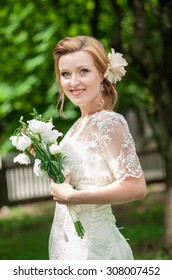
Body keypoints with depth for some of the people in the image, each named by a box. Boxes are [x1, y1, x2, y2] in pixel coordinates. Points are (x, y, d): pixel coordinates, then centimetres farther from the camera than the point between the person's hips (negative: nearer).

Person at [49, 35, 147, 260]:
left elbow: (135, 186, -25)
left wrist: (71, 196, -19)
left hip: (92, 243, -8)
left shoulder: (108, 122, -17)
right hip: (68, 239, 8)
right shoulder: (80, 123, 6)